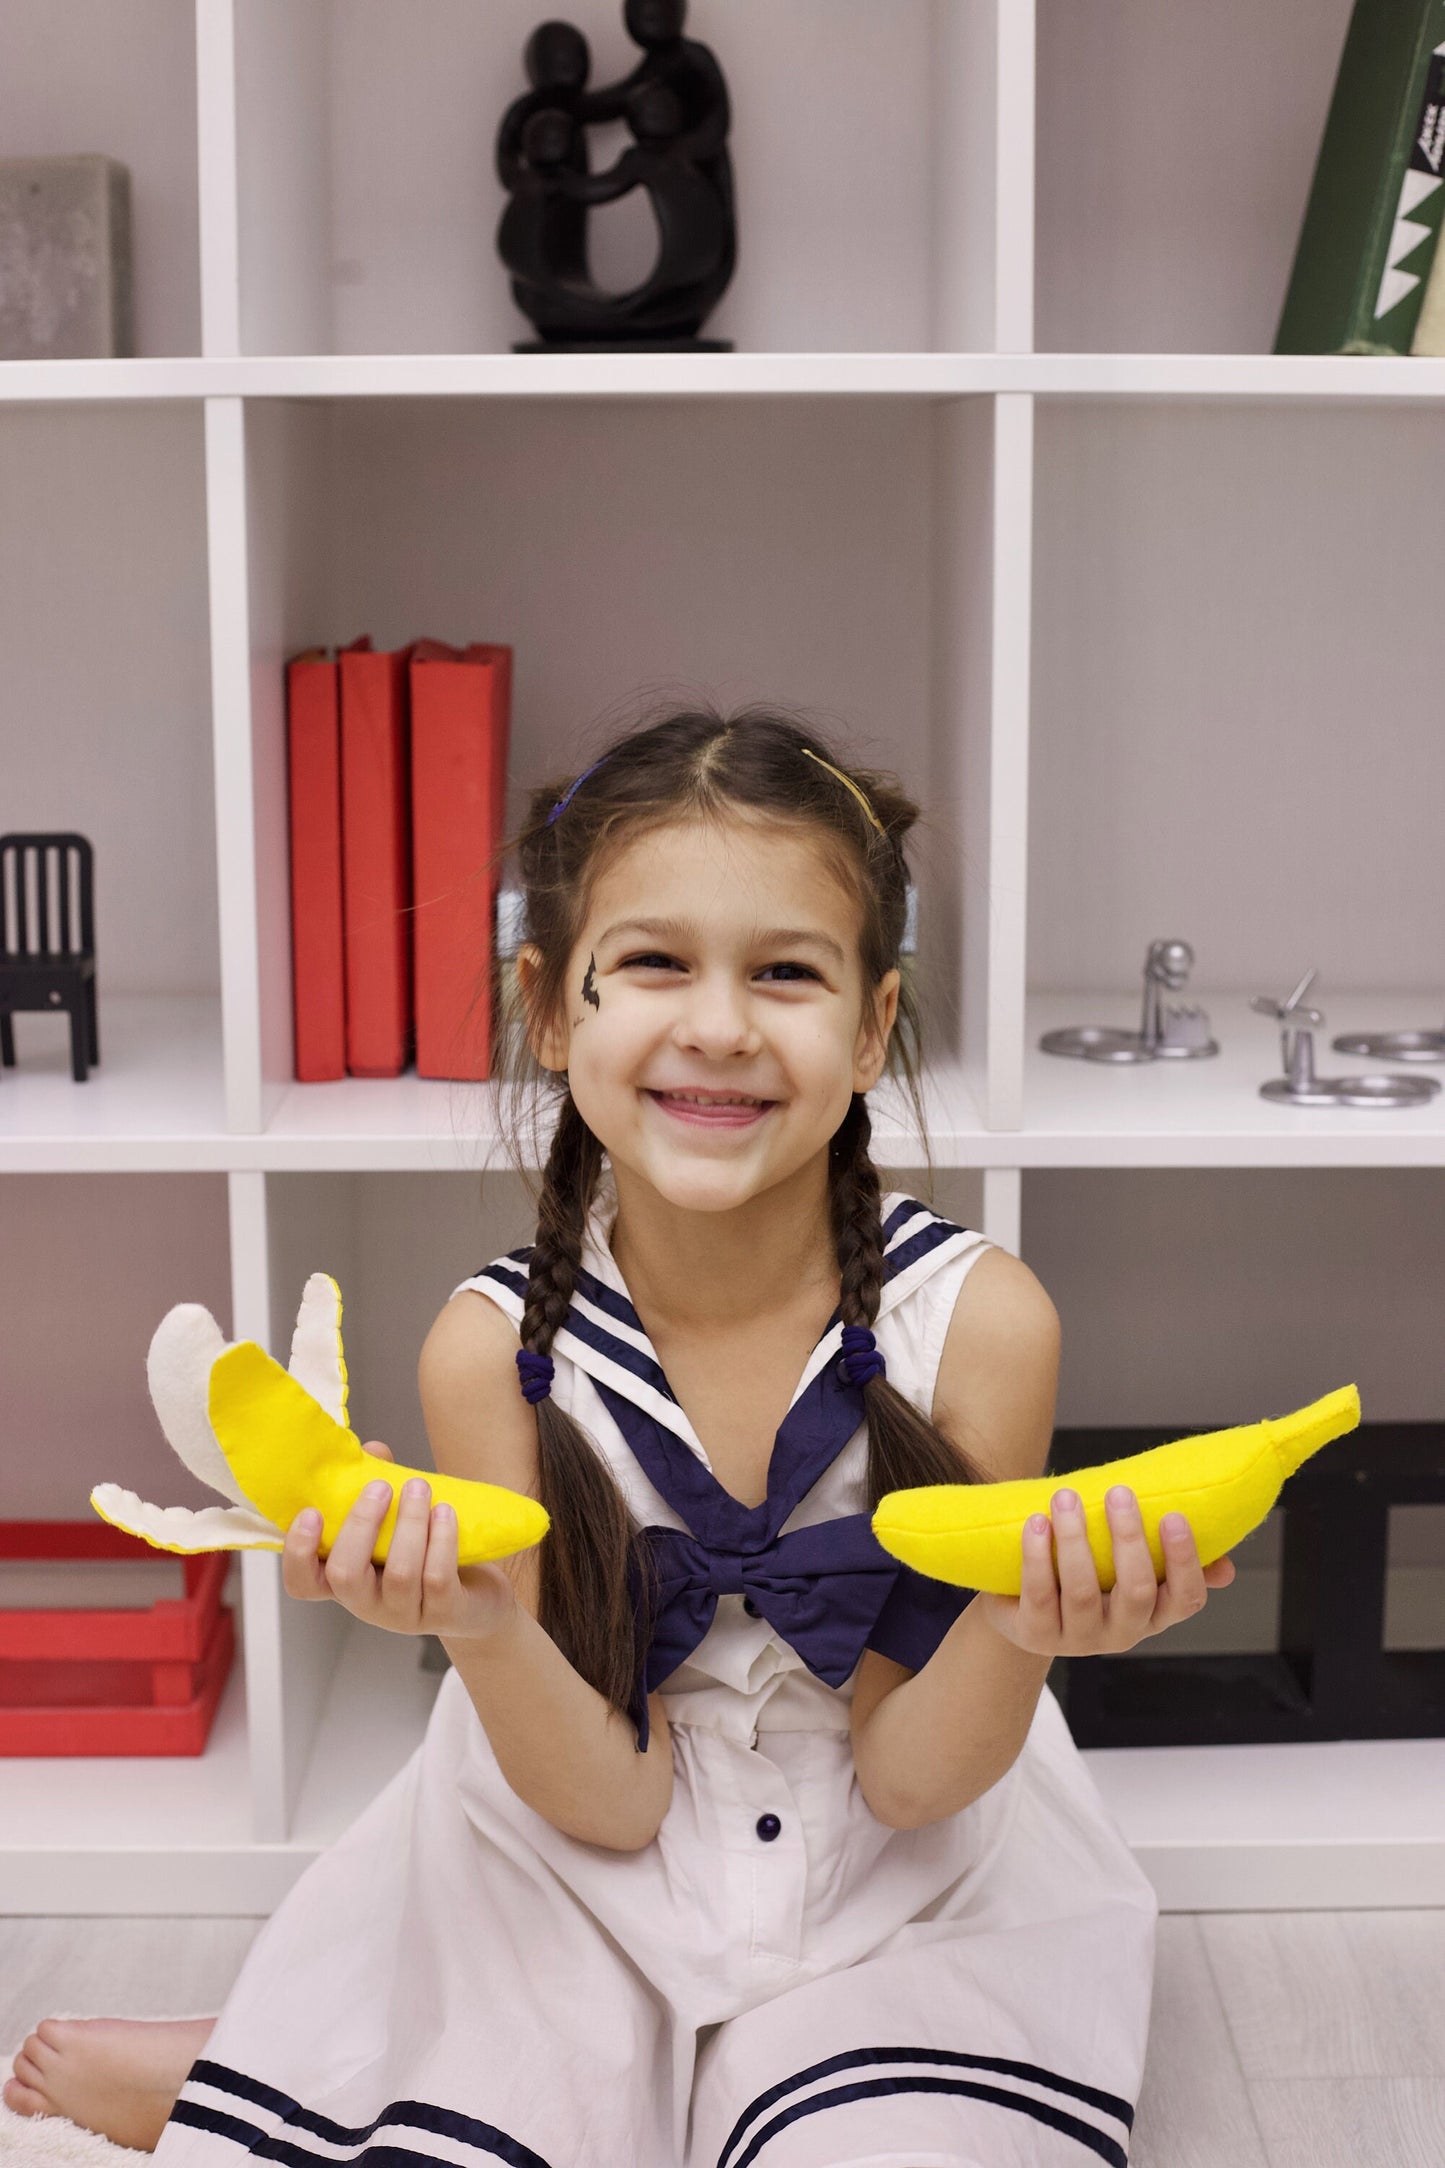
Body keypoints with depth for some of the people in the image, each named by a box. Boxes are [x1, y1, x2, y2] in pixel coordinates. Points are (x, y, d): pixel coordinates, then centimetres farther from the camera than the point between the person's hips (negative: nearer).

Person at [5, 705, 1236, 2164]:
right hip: (588, 1879, -1)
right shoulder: (500, 1346, -15)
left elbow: (910, 1777, -10)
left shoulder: (979, 1319, -18)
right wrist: (478, 1625, -32)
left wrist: (1023, 1623, -31)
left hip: (902, 1894, 1)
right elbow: (609, 1800, -12)